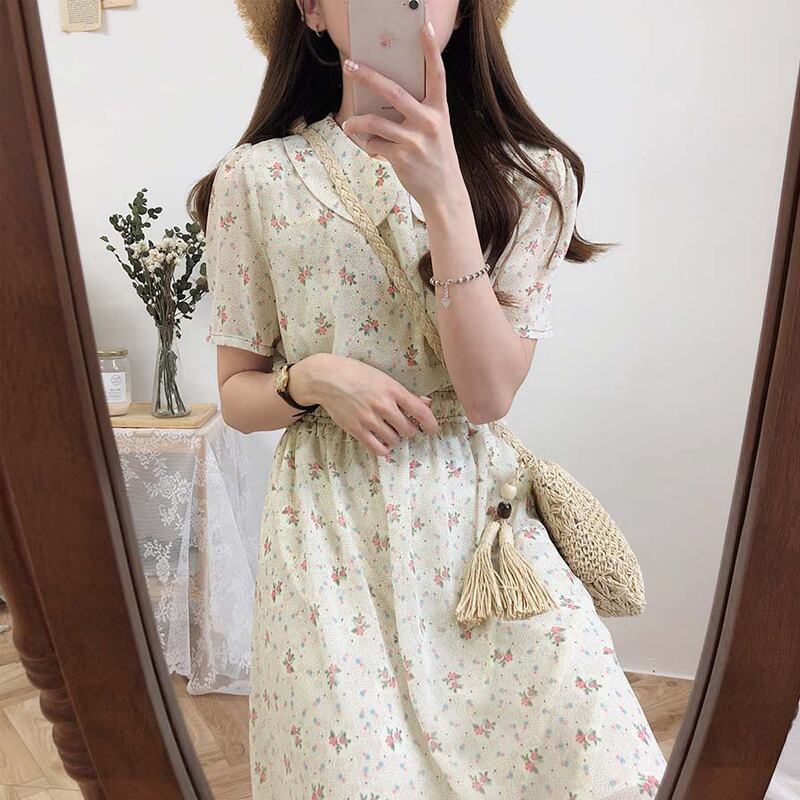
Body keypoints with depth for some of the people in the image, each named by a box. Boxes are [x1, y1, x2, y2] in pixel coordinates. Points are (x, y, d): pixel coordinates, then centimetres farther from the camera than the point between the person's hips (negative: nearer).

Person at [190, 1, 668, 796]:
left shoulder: (527, 173, 0)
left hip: (477, 508, 1)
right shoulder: (256, 177, -2)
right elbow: (236, 394, 5)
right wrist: (314, 378, -16)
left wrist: (442, 193, -20)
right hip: (332, 525, 0)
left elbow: (489, 392, -12)